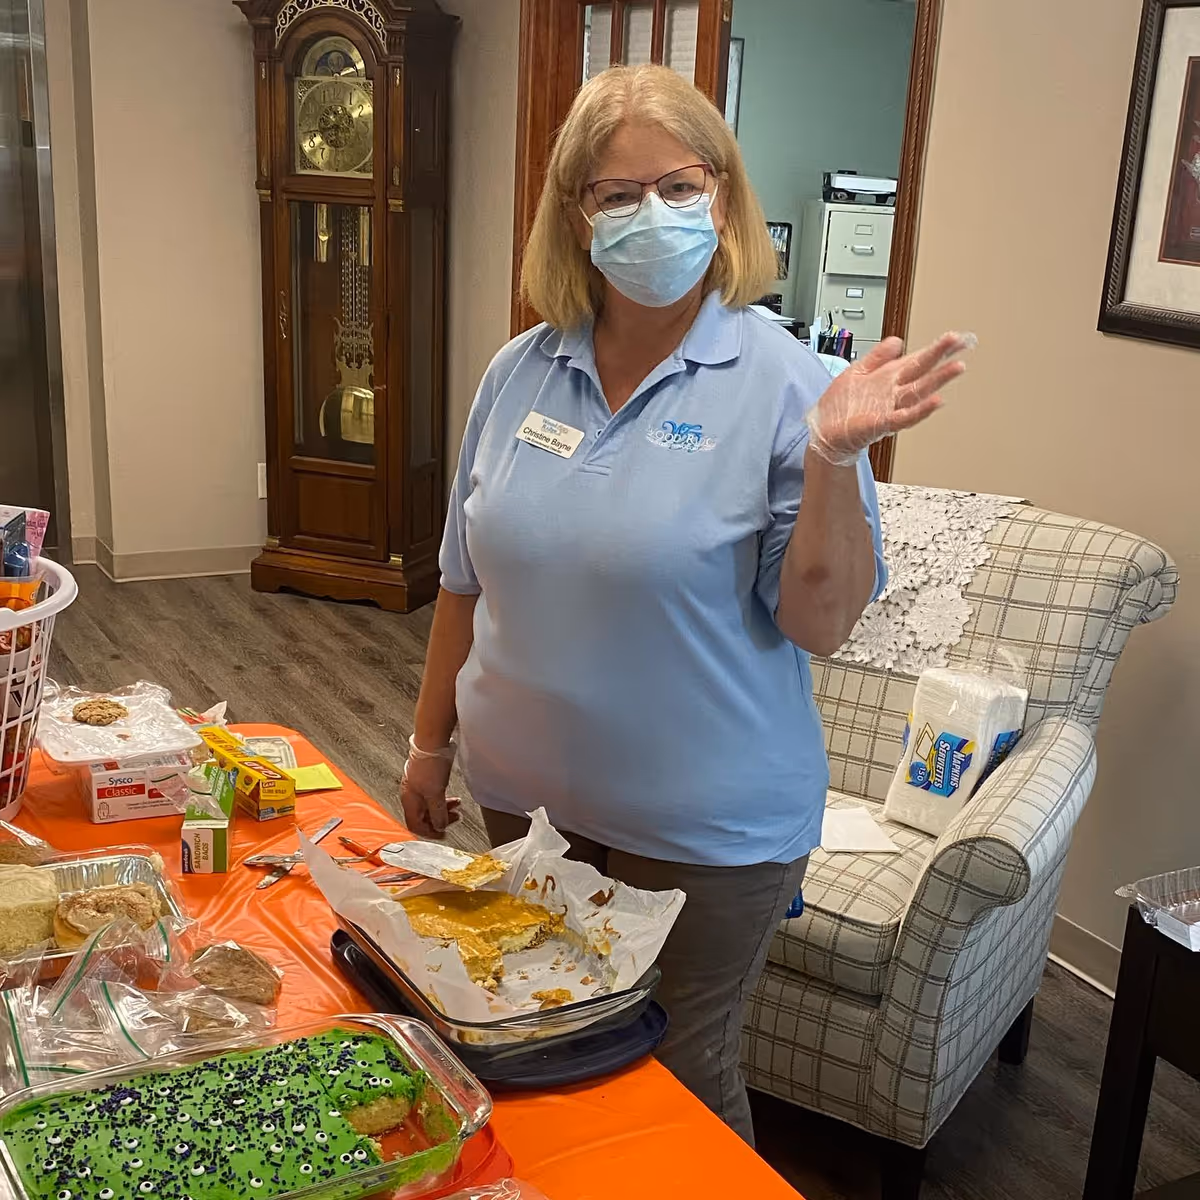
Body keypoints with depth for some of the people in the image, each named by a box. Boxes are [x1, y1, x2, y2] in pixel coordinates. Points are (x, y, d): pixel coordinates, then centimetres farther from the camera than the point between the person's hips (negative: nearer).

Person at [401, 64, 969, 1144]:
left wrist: (834, 454, -29)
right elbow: (467, 583, 9)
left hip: (705, 833, -4)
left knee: (680, 1076, 14)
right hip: (525, 804, 5)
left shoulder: (783, 386, -13)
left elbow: (822, 624, -16)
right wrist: (431, 743, 13)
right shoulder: (520, 373, 0)